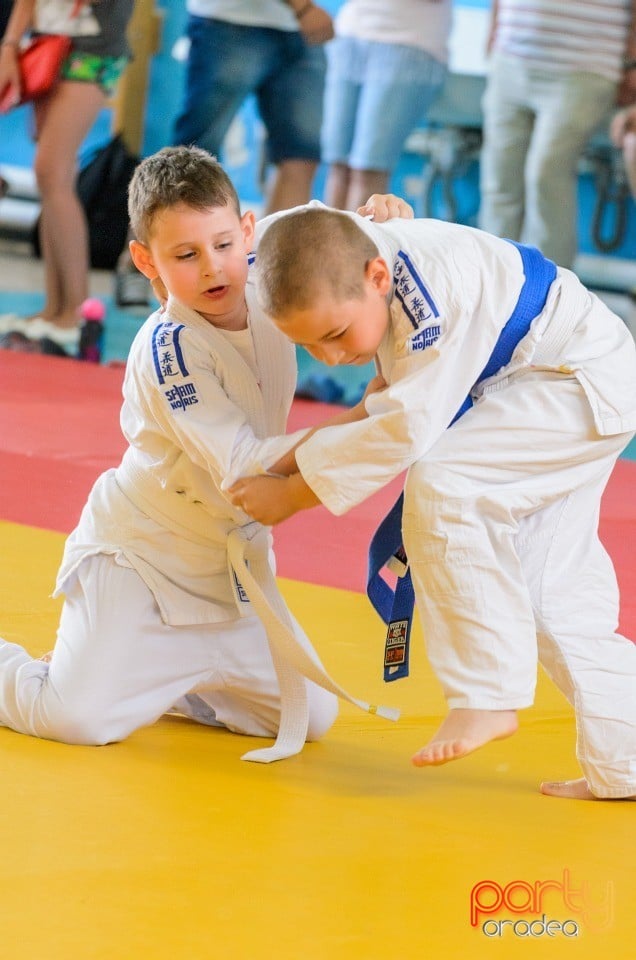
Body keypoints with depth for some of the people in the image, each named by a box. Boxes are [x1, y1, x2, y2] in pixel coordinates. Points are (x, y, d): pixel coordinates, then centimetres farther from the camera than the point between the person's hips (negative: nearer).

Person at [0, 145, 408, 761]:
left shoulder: (266, 280, -10)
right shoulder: (167, 349, -27)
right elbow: (243, 468, -33)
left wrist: (373, 217, -16)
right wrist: (360, 422, -39)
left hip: (233, 560, 6)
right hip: (142, 551, -6)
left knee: (310, 716, 5)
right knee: (84, 718, -20)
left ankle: (152, 673, 24)